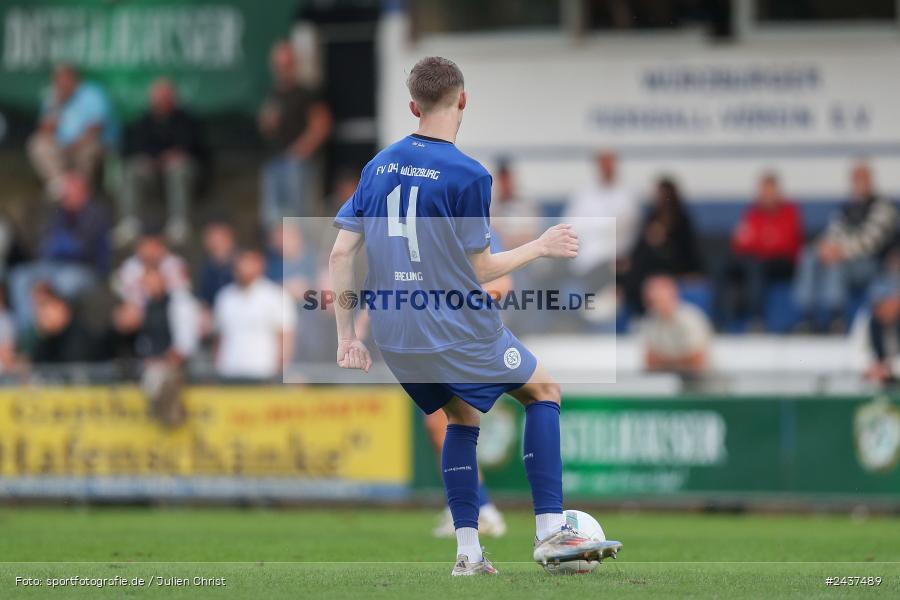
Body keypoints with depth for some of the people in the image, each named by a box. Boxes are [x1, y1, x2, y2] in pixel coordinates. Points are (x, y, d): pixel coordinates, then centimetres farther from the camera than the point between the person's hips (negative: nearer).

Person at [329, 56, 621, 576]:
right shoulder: (468, 175, -13)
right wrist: (540, 248, 7)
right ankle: (551, 531, 3)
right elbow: (481, 269, -8)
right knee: (544, 390, 13)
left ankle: (469, 552, 15)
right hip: (457, 333, -6)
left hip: (395, 338, 6)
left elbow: (342, 252, 3)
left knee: (462, 417, 24)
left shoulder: (379, 166, 5)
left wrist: (347, 335, 8)